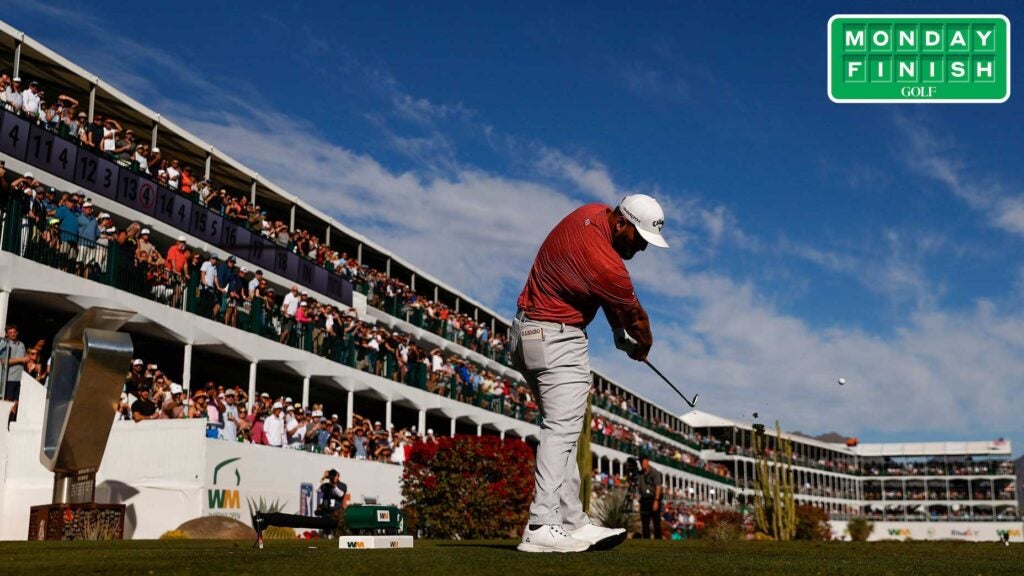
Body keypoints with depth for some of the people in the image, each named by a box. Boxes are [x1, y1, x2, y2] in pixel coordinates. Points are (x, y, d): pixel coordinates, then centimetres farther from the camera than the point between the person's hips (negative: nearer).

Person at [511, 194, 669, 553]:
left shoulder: (594, 215, 3)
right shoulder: (605, 263, -25)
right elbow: (635, 316, -6)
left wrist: (619, 332, 11)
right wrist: (643, 346, 14)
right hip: (557, 338, -11)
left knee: (562, 430, 8)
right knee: (562, 430, -14)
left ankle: (572, 522, 10)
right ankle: (542, 527, -18)